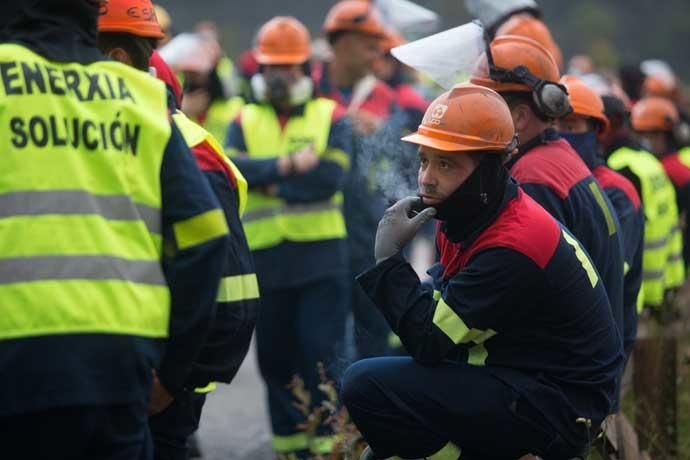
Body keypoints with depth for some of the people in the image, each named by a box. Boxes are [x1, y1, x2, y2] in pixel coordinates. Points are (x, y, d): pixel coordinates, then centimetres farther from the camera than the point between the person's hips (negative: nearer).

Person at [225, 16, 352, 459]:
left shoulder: (330, 116, 4)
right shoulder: (244, 121, 11)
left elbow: (330, 176, -12)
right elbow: (233, 168, -8)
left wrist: (268, 184, -9)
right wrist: (285, 165, -19)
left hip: (321, 256, -3)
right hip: (265, 257, 3)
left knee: (321, 353, -5)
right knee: (275, 356, 9)